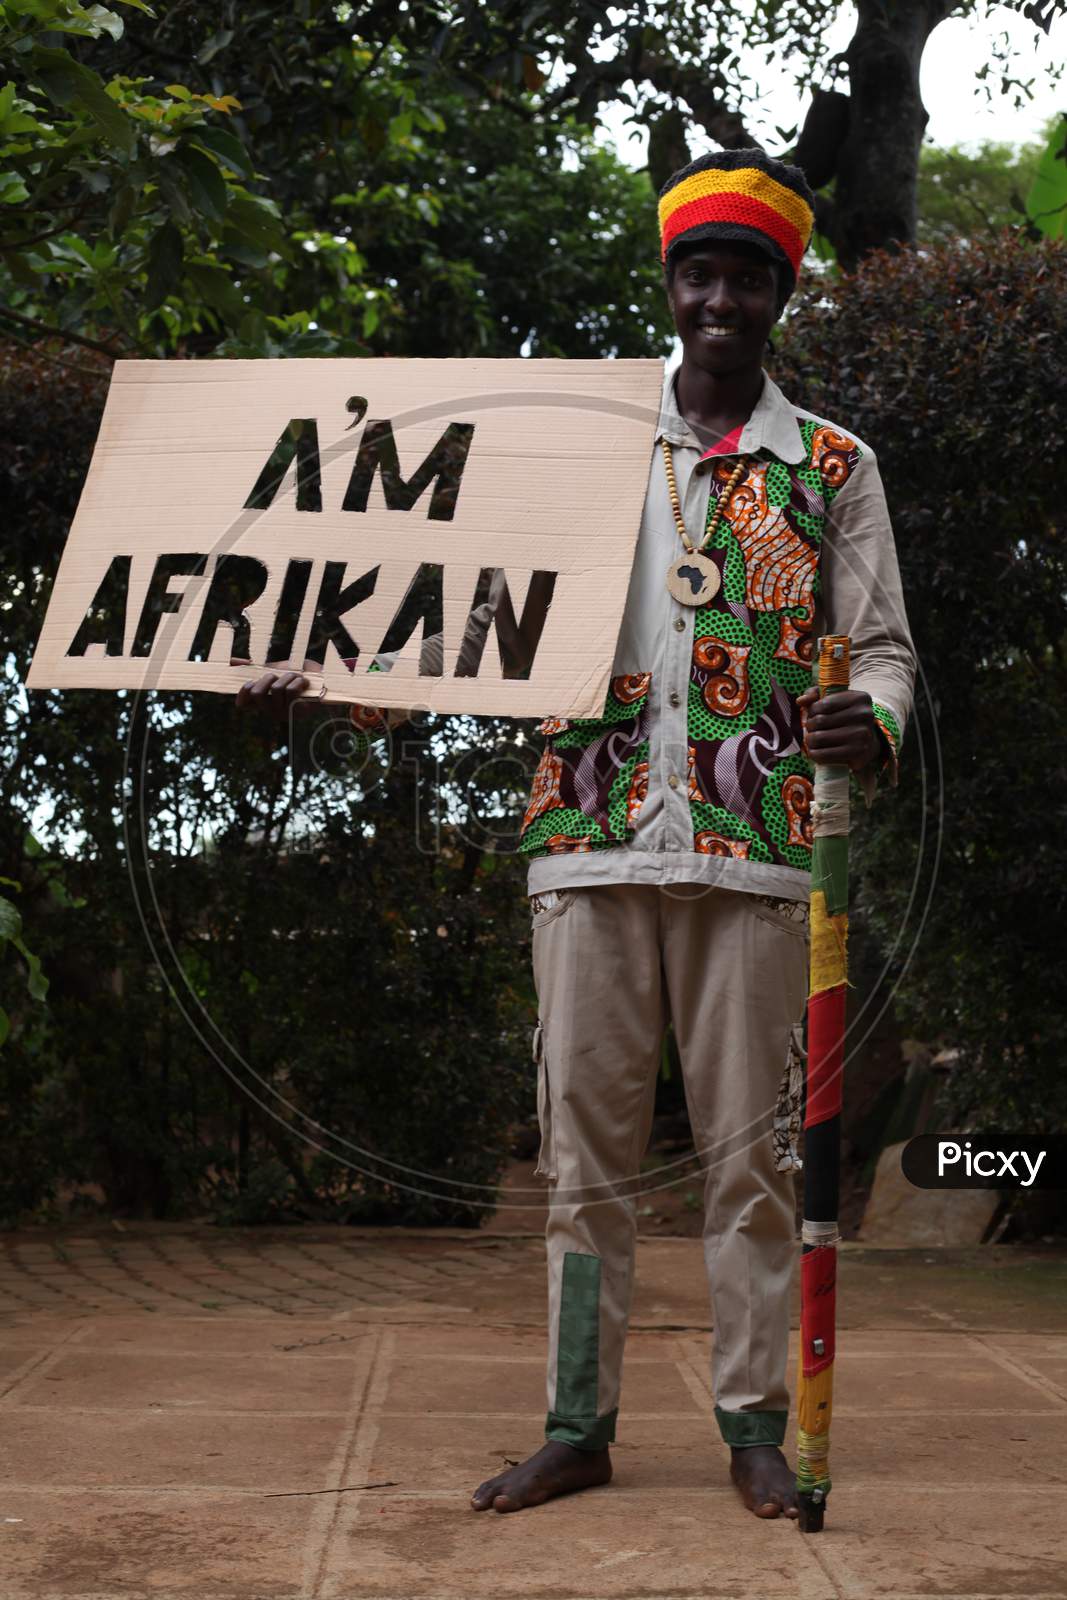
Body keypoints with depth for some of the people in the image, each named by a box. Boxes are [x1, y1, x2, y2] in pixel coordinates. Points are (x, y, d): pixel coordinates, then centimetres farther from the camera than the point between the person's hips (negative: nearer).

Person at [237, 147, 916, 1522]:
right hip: (592, 839, 1)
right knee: (584, 1141, 3)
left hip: (751, 845, -1)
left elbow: (882, 646, 9)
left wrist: (872, 725, -15)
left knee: (748, 1147, 2)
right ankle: (579, 1422, 12)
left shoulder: (832, 466, 12)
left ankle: (754, 1422, 13)